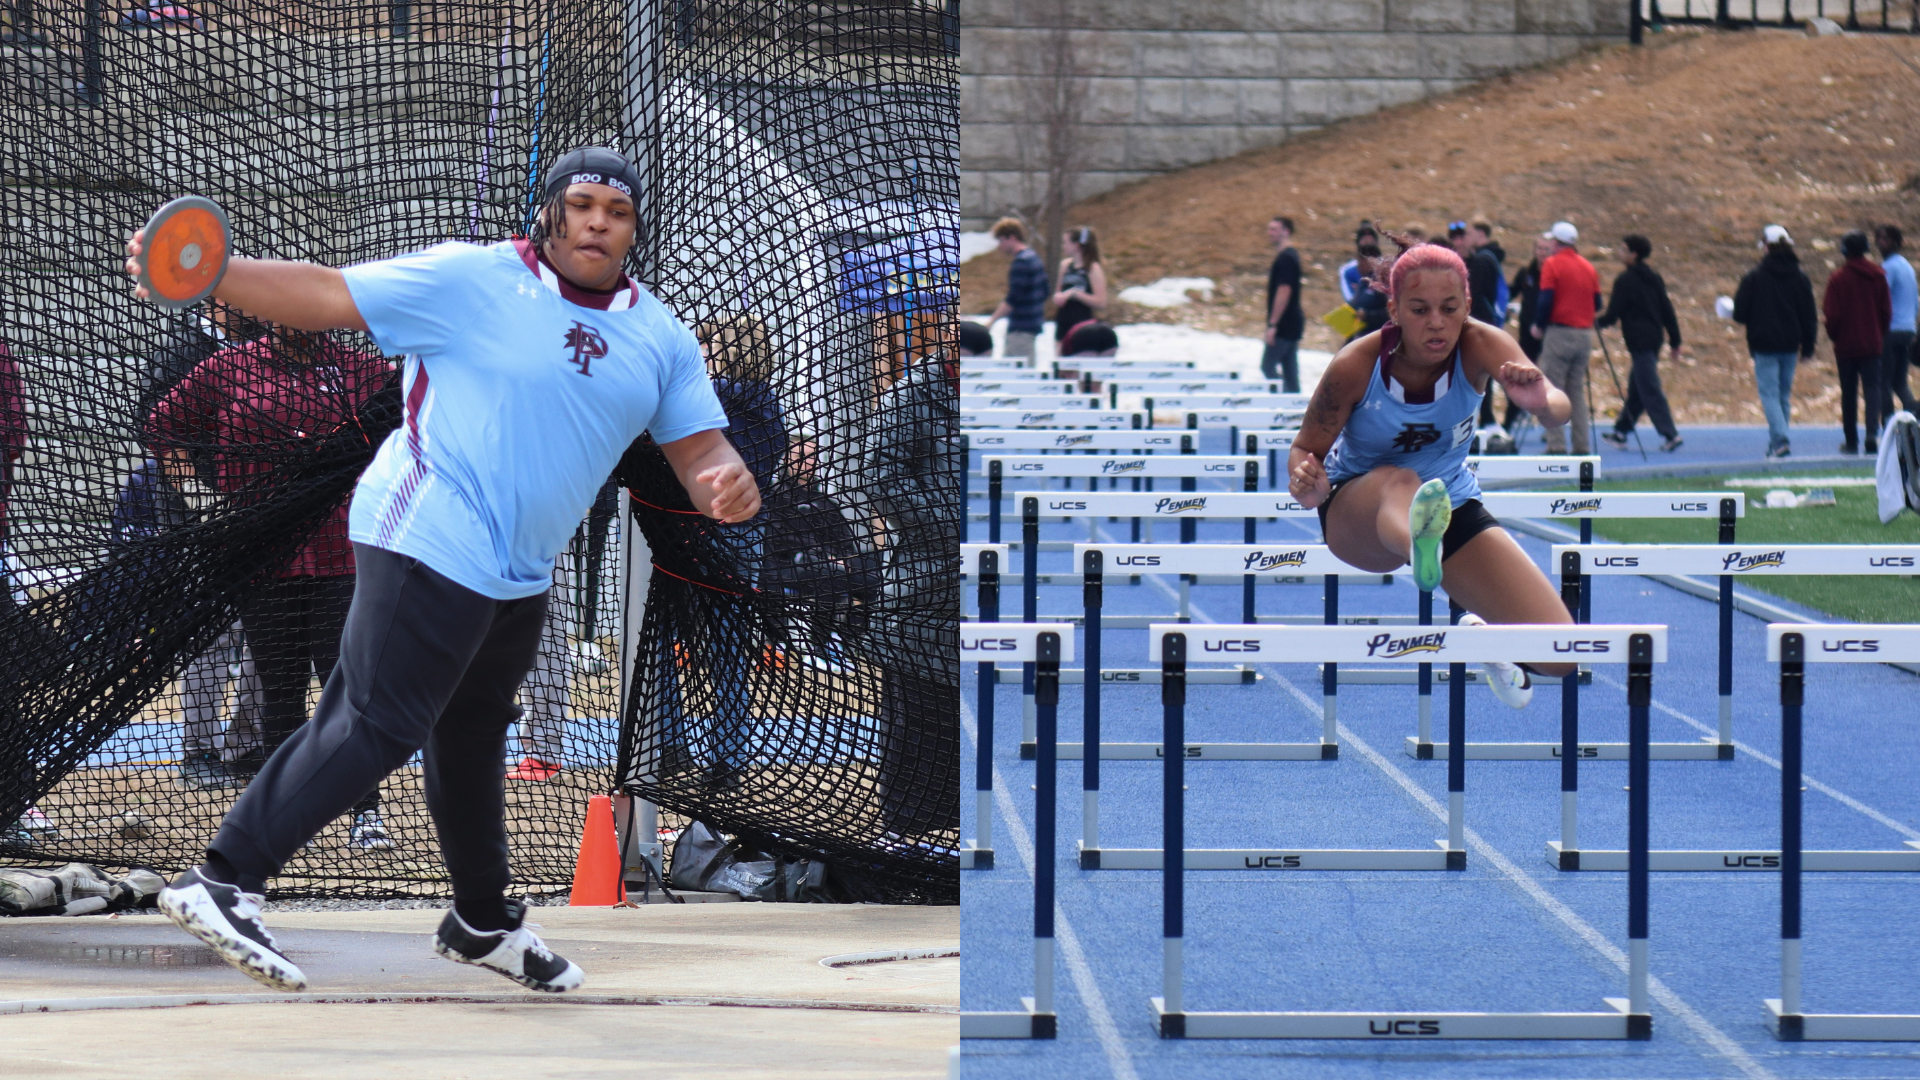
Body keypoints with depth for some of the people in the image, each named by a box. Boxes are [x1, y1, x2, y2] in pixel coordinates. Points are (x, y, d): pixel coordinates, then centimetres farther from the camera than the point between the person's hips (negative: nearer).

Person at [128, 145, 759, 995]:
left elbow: (700, 451, 10)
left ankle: (483, 923, 39)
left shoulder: (662, 341, 11)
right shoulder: (469, 281, -6)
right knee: (377, 726, -18)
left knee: (471, 742, 23)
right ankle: (223, 884, -20)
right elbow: (328, 296, -8)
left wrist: (727, 485, -16)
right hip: (429, 543, -8)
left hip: (520, 576, 8)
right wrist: (203, 275, -21)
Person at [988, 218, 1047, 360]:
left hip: (1022, 327, -10)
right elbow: (1044, 293, 21)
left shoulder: (1021, 262, -17)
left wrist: (991, 321, -22)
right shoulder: (1034, 258, 14)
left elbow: (1012, 300, -23)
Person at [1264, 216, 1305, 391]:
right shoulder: (1288, 255, 16)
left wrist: (1273, 324, -22)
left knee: (1268, 366, -9)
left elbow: (1284, 291, -22)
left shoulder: (1285, 258, -16)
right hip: (1292, 323, 10)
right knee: (1289, 370, 9)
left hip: (1284, 324, -10)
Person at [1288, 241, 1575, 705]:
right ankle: (1420, 545, -81)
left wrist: (1542, 403, -65)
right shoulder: (1356, 366, -25)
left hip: (1453, 505, 3)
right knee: (1402, 481, -42)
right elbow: (1307, 448, -12)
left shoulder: (1480, 346, -23)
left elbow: (1559, 408, -39)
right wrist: (1307, 483, -37)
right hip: (1359, 506, -3)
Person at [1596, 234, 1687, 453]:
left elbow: (1613, 314, -9)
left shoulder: (1625, 280, -10)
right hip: (1654, 340, 8)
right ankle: (1621, 432, 22)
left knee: (1649, 389, -7)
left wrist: (1597, 323, 11)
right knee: (1636, 387, 15)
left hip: (1639, 341, -8)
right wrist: (1676, 342, 15)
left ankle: (1670, 434, -12)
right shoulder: (1654, 279, 11)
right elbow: (1668, 311, 11)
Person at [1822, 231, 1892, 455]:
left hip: (1846, 343, -2)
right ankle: (1873, 432, -22)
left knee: (1848, 393, 8)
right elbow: (1886, 310, 4)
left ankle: (1851, 441, 12)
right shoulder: (1878, 276, 1)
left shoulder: (1838, 277, -10)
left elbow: (1831, 313, -10)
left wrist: (1834, 336, 7)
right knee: (1872, 388, 0)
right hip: (1872, 342, 2)